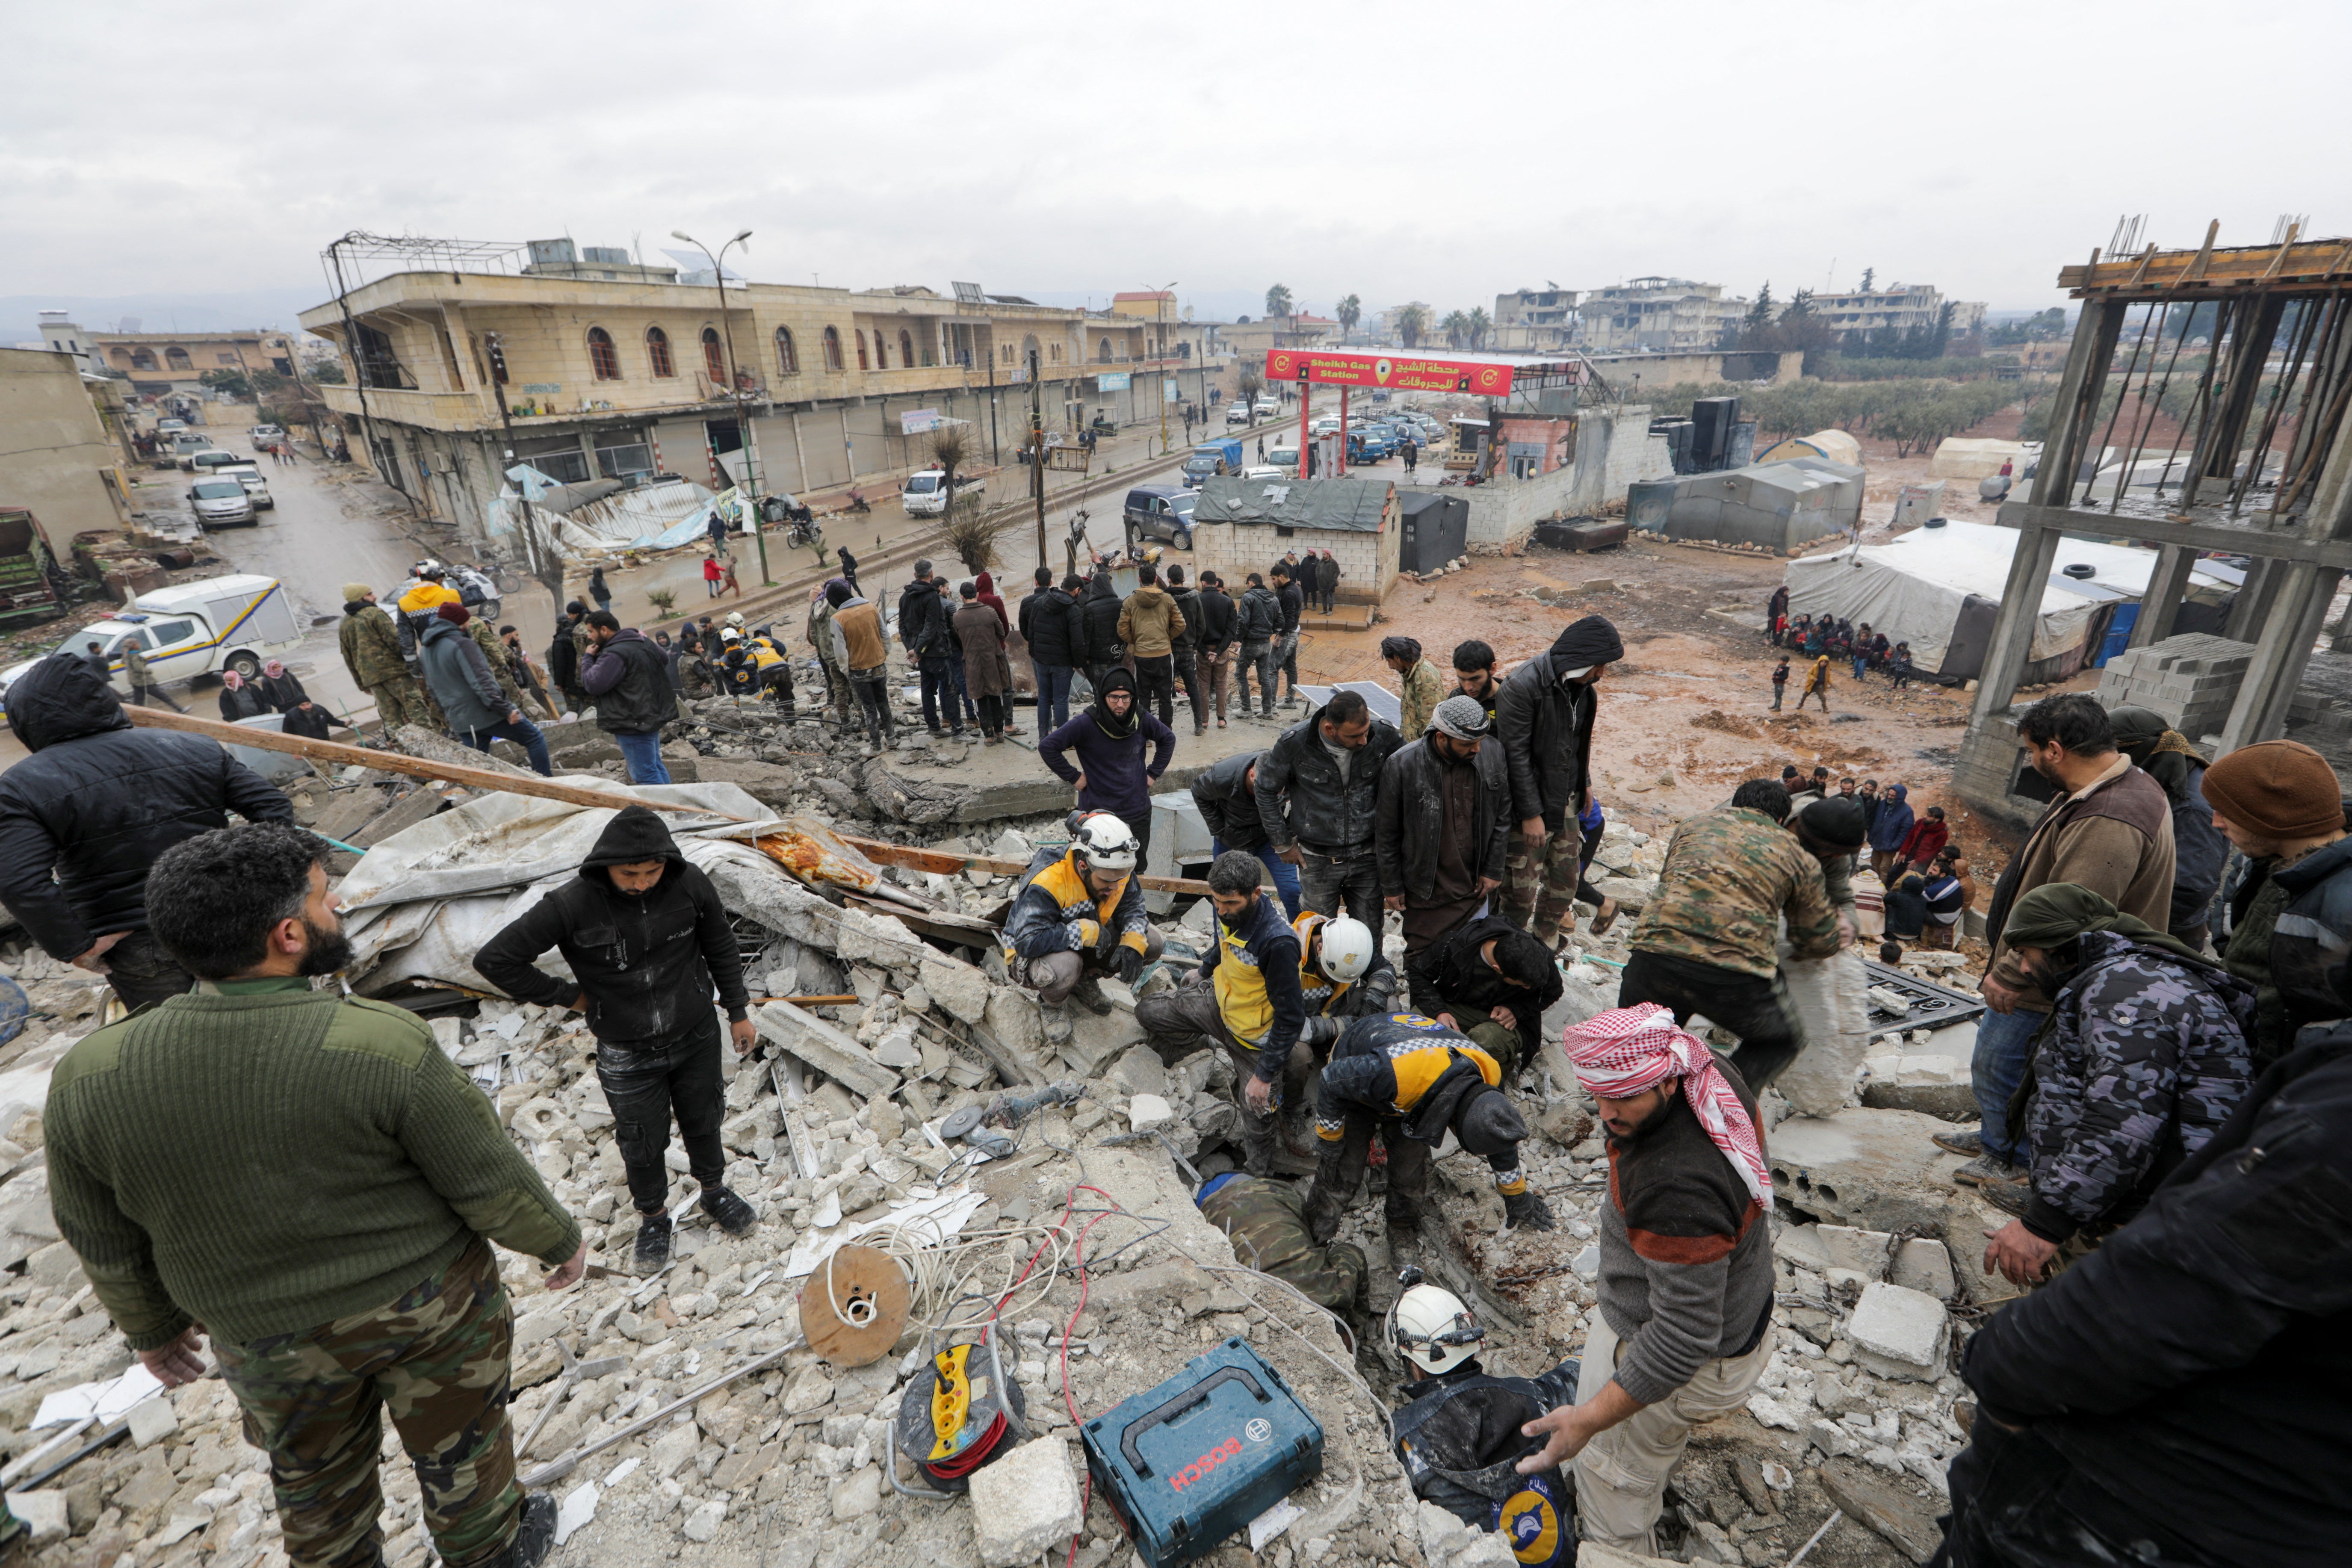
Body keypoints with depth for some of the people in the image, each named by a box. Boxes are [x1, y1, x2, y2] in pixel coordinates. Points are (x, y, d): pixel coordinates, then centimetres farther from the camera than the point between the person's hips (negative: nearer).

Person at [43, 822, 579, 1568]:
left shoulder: (89, 1081, -18)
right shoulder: (384, 1044, -30)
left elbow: (107, 1244, -2)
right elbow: (491, 1183, -19)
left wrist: (152, 1326, 17)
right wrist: (560, 1240, -1)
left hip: (272, 1338, 2)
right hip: (430, 1304, -2)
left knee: (318, 1481, 28)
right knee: (459, 1446, 24)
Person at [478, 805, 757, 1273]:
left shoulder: (689, 884, -17)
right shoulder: (573, 905, -25)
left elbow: (721, 948, -1)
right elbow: (495, 959, -16)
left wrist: (738, 1011, 5)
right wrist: (568, 996, -10)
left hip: (697, 1038, 2)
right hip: (628, 1056, -1)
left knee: (703, 1121, 22)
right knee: (642, 1143, 18)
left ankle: (715, 1190, 49)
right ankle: (653, 1216, 45)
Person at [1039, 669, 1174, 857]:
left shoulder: (1141, 720, -4)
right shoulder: (1086, 723, -17)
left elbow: (1168, 739, 16)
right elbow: (1047, 747, -15)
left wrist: (1153, 773, 9)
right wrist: (1074, 777, -11)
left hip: (1139, 813, 4)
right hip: (1098, 812, -3)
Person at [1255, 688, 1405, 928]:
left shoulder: (1385, 736, -15)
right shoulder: (1293, 744, -19)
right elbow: (1266, 790, -2)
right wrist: (1282, 844, 1)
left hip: (1368, 856, 1)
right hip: (1317, 860, -1)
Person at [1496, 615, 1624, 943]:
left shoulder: (1580, 685, 3)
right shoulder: (1522, 687, -22)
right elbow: (1515, 755, -21)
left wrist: (1583, 783, 18)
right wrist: (1531, 813, -19)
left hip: (1565, 803, 8)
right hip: (1531, 806, -8)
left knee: (1565, 879, 17)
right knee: (1522, 891, 0)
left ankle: (1546, 945, 37)